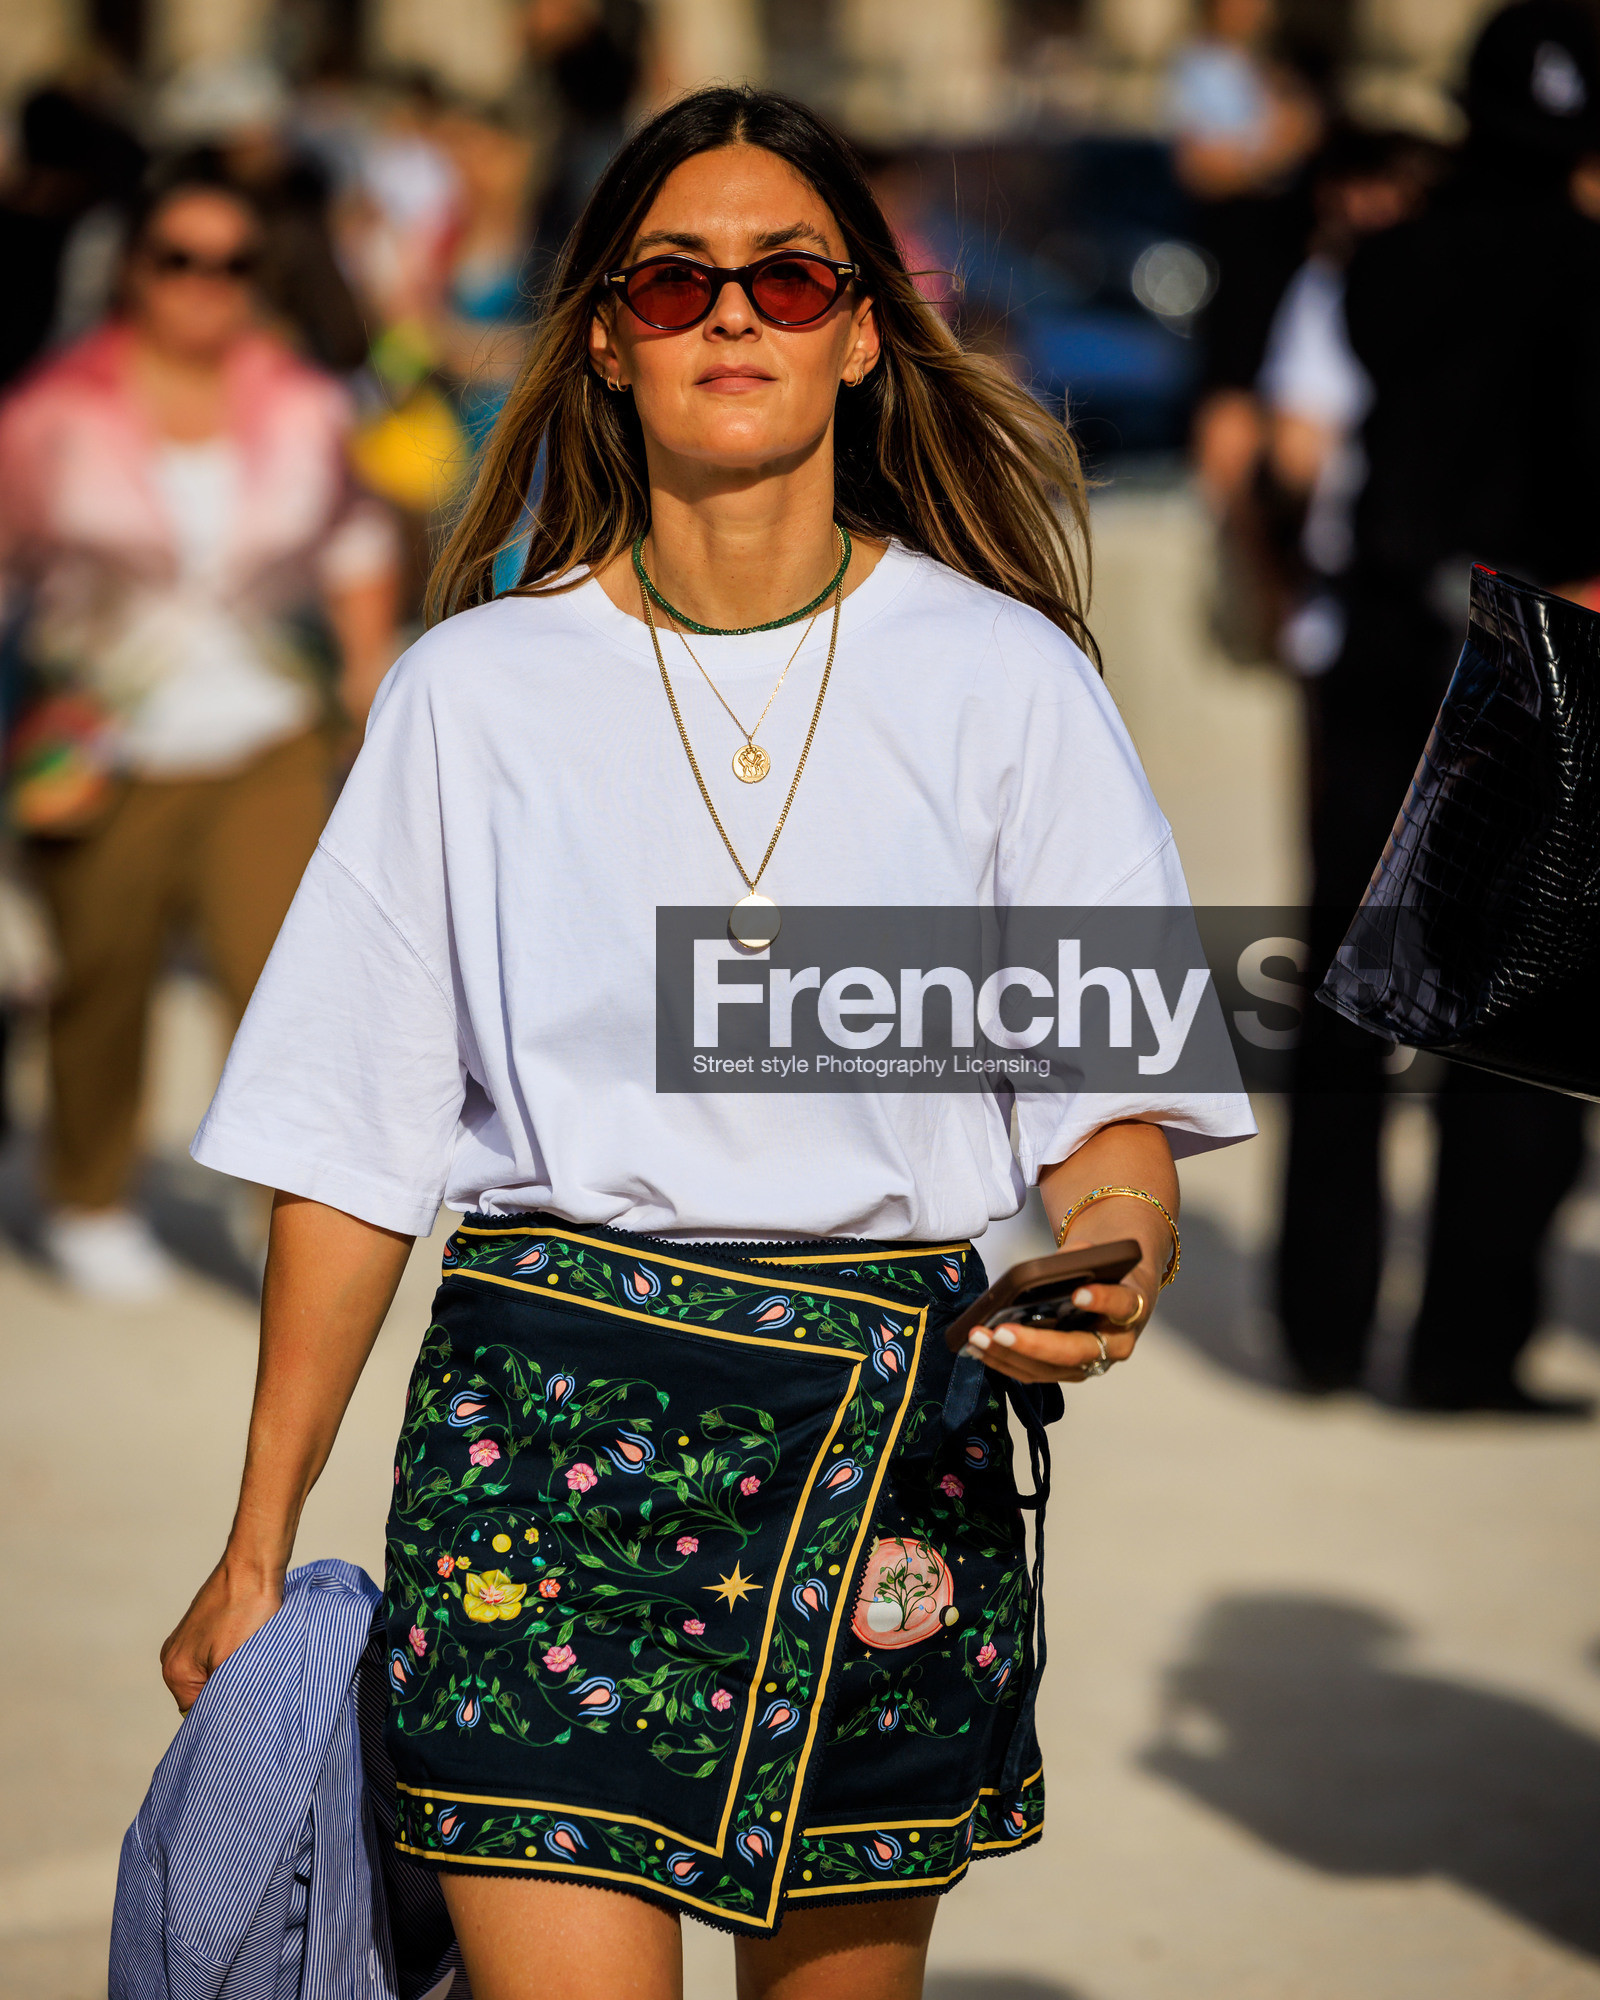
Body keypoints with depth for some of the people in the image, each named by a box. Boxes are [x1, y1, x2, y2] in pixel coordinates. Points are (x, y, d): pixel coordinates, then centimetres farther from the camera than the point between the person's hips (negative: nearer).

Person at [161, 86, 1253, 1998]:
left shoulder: (1001, 677, 4)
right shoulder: (476, 692, 4)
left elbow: (1118, 1087, 0)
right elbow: (350, 1145, 6)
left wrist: (1110, 1259, -23)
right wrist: (258, 1546, 5)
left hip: (897, 1426, 1)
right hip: (550, 1415, -1)